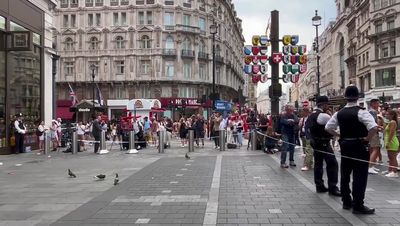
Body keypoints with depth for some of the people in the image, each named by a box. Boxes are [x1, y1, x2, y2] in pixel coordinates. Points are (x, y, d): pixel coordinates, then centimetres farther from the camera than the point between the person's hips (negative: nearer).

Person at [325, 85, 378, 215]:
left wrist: (340, 135, 10)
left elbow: (328, 128, 7)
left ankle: (346, 202, 23)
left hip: (345, 146, 6)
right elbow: (374, 128, -27)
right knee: (360, 177, 0)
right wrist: (367, 139, -12)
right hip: (359, 147, -6)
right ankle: (358, 206, 4)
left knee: (345, 174, 14)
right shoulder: (361, 112, -15)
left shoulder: (339, 113, 3)